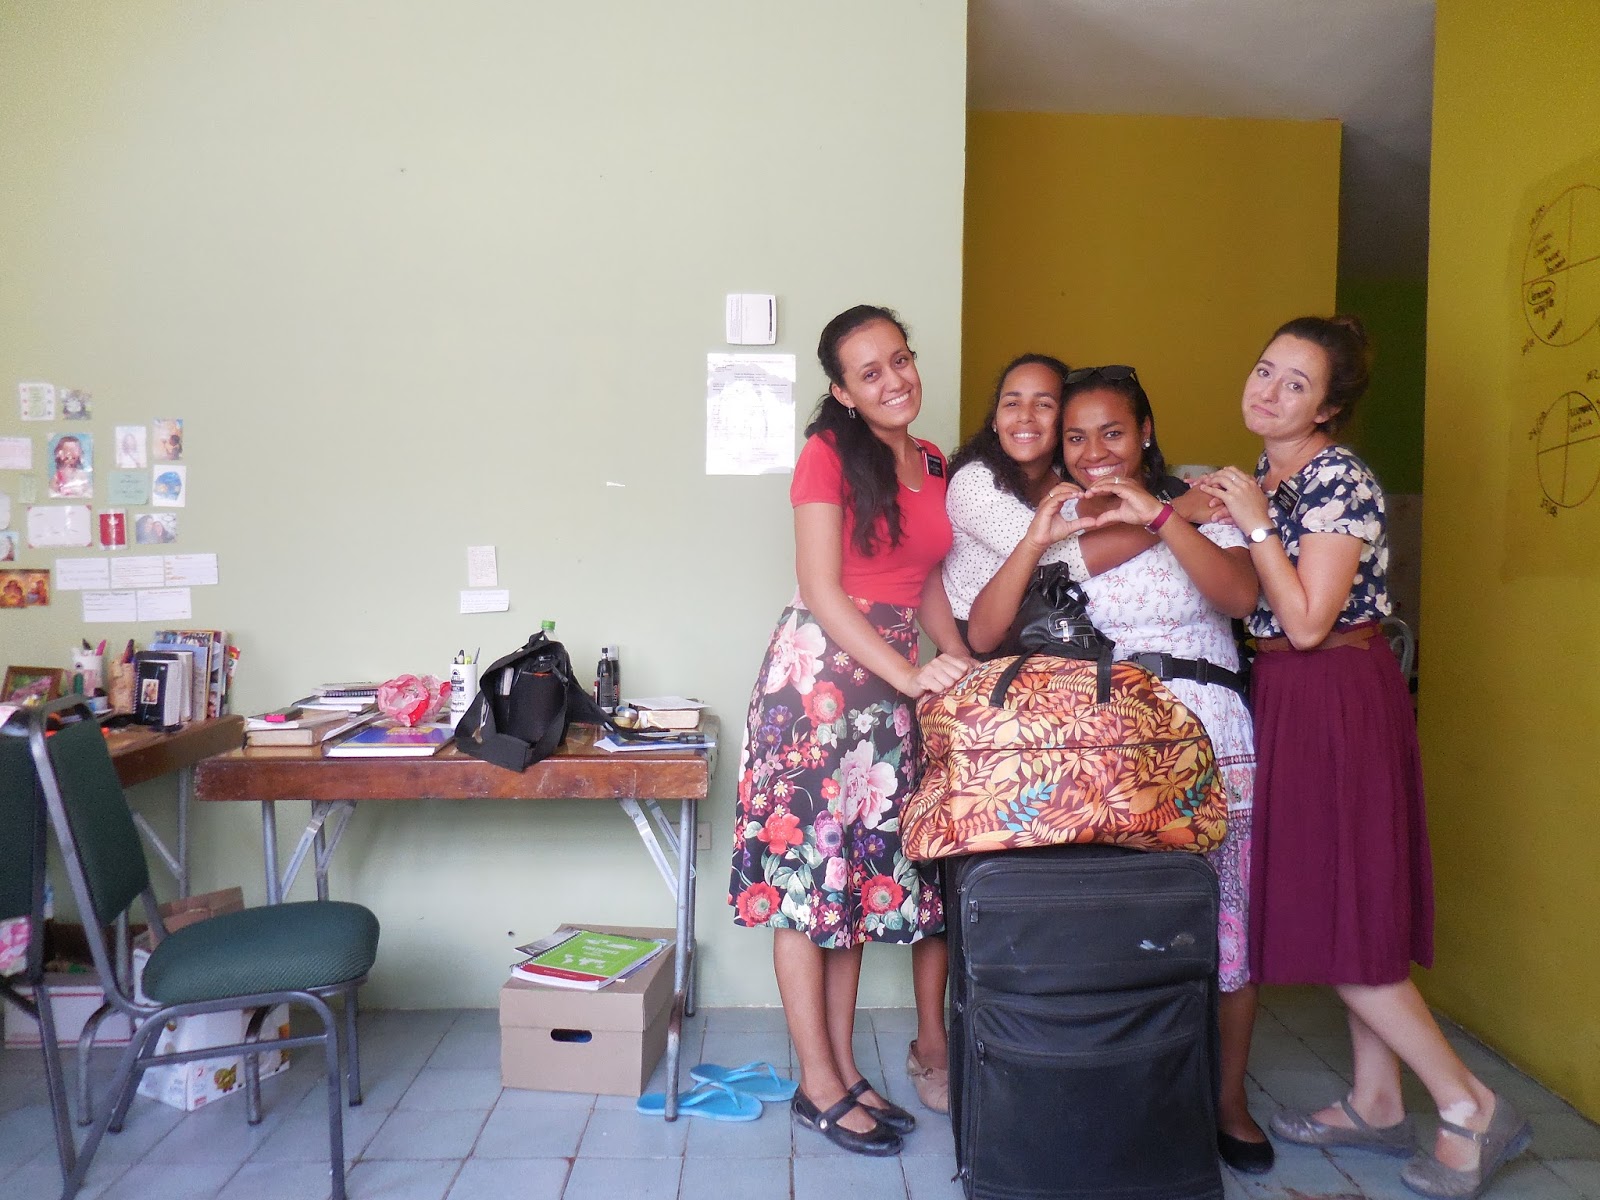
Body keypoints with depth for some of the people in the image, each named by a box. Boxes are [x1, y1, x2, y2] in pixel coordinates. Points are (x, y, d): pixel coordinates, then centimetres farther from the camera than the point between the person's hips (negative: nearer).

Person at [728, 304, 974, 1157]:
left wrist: (967, 668, 5)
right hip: (820, 666, -7)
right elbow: (823, 591, -15)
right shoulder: (829, 454, -8)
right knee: (808, 862, 0)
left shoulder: (932, 464, 13)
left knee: (862, 865, 11)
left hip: (893, 679, 7)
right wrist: (908, 675, -22)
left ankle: (845, 1066, 23)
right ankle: (818, 1084, 11)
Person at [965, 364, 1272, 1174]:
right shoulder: (1051, 525, 11)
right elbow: (983, 636, 0)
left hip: (1209, 731, 0)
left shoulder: (1195, 511, 8)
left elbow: (1240, 598, -11)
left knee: (1228, 913, 2)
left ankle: (1230, 1098, 23)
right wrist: (1036, 540, -11)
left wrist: (1157, 516, -19)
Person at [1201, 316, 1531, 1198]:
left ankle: (1471, 1108, 13)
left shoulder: (1337, 478, -14)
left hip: (1338, 702, -9)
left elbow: (1307, 622, -20)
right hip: (1290, 696, 9)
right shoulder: (1261, 477, 12)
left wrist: (1255, 522, -17)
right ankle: (1377, 1103, 27)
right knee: (1329, 904, 14)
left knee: (1339, 912, -4)